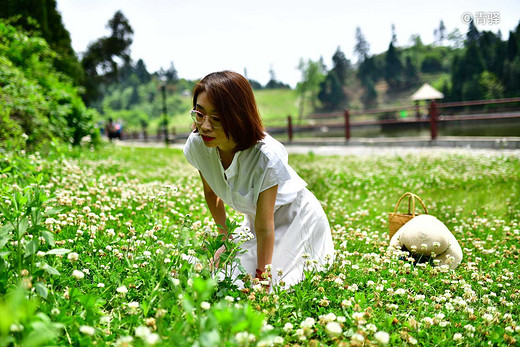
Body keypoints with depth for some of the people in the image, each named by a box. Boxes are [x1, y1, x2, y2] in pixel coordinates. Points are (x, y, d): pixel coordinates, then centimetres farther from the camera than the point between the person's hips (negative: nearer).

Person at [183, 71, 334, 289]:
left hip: (295, 220, -5)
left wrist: (261, 277, -22)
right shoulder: (197, 144, -21)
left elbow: (265, 227, -28)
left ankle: (311, 268, 16)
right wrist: (225, 236, 8)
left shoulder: (267, 157, -36)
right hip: (252, 218, 6)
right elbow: (211, 192, 0)